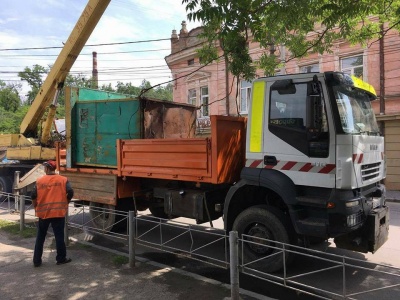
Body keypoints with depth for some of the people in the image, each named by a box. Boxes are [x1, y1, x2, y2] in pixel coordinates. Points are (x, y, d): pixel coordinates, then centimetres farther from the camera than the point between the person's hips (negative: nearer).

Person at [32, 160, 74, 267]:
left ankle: (37, 260, 19)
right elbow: (70, 192, -11)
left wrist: (36, 207, 15)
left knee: (40, 237, 14)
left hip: (43, 213, 1)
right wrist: (65, 203, 7)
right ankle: (61, 258, 16)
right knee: (59, 236, 8)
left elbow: (33, 196, -2)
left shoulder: (39, 181, 0)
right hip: (59, 212, -1)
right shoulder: (63, 180, -3)